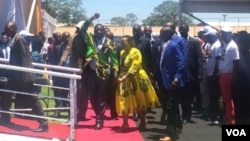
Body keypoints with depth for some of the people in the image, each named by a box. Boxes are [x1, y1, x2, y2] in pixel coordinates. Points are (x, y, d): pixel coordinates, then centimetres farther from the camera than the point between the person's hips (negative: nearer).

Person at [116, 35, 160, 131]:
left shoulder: (135, 52, -15)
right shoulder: (122, 52, 9)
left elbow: (134, 67, -23)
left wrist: (124, 77, -27)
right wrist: (120, 77, 1)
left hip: (136, 79, -7)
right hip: (125, 80, 7)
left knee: (140, 101, 5)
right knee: (125, 102, 7)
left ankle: (143, 122, 18)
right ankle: (125, 123, 14)